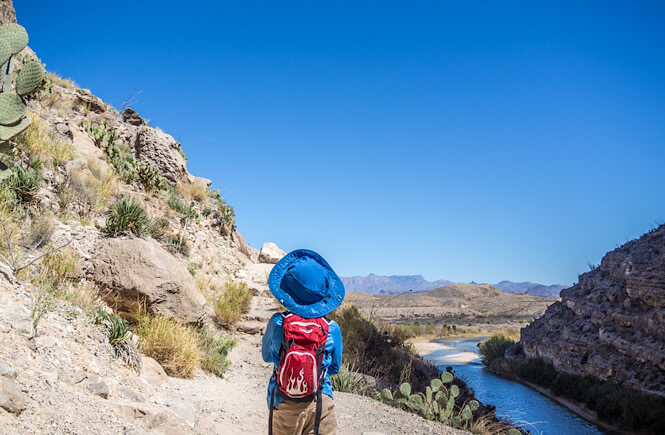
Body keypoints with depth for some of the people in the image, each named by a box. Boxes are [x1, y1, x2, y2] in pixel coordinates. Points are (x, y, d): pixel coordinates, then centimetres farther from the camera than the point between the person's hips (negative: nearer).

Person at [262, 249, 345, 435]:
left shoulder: (277, 323, -13)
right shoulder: (332, 329, -12)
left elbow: (267, 356, 6)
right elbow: (335, 368, 4)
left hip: (282, 405, 1)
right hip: (320, 403, -1)